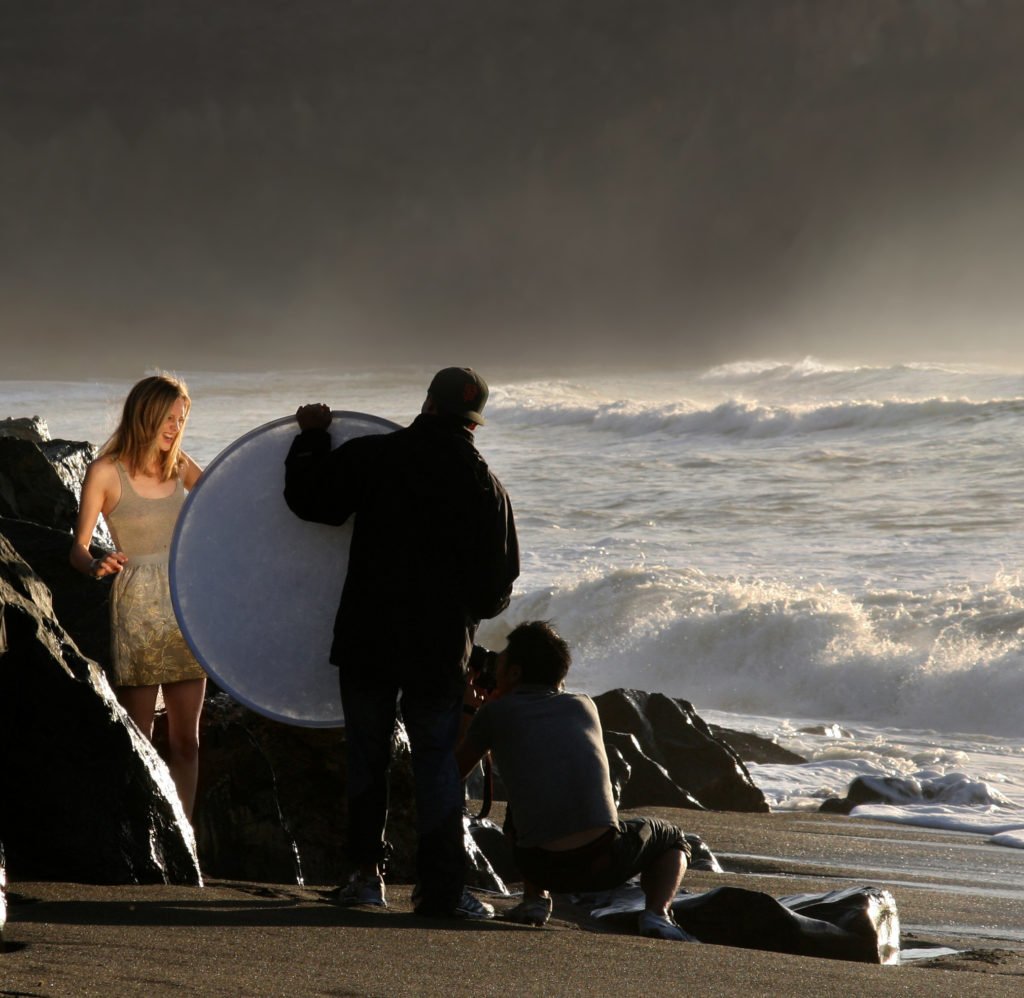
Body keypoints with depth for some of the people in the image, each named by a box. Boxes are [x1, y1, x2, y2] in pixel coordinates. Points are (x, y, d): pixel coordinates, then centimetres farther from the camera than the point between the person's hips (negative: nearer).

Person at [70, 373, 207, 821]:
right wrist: (96, 565, -30)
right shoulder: (106, 472, -8)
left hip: (185, 607, 5)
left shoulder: (179, 465, 7)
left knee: (185, 739, 6)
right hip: (138, 612, -5)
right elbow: (78, 547, -8)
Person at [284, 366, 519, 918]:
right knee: (437, 760, 6)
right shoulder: (485, 486, -1)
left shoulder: (373, 456, -6)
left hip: (366, 639, 0)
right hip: (441, 646, 0)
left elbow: (307, 496, -4)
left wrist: (311, 437, 12)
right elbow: (497, 587, 3)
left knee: (367, 754, 14)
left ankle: (367, 872, 16)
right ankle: (442, 887, 0)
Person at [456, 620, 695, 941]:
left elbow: (454, 772, 24)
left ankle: (535, 898, 17)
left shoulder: (494, 713, 8)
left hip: (544, 868, 0)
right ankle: (656, 913, 3)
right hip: (606, 861, 0)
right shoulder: (584, 706, 17)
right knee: (670, 840, 31)